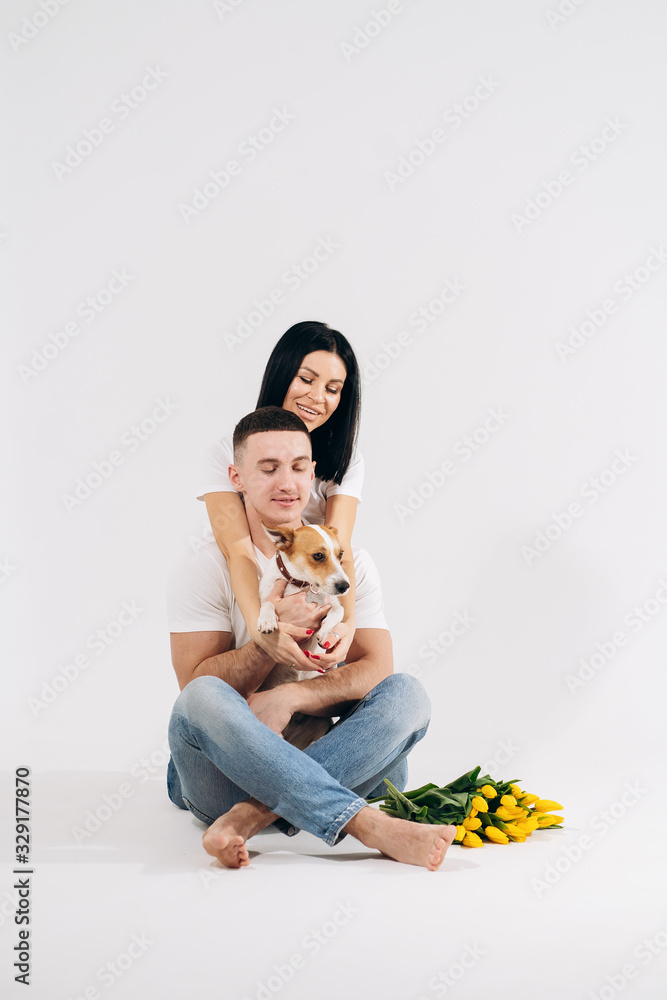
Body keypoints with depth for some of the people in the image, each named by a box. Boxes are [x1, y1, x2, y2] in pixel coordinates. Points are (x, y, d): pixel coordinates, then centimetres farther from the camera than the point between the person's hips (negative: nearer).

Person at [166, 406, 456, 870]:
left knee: (407, 693, -22)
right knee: (202, 699, -34)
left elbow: (375, 668, -6)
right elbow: (196, 685, -10)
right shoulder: (207, 571, -1)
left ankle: (255, 814, -34)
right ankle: (370, 826, -41)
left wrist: (288, 697, -23)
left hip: (320, 757, 2)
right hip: (225, 773, -2)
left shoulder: (349, 562, 6)